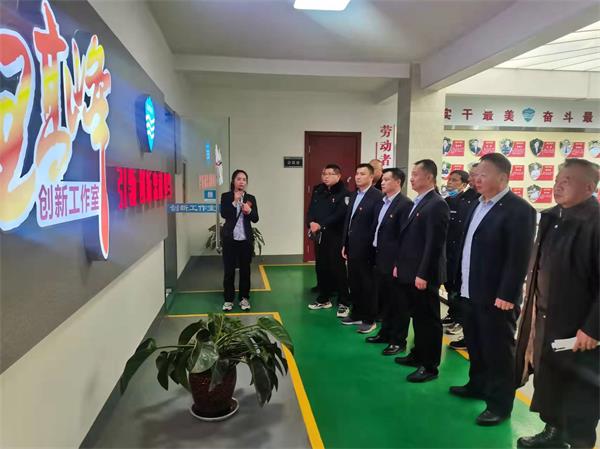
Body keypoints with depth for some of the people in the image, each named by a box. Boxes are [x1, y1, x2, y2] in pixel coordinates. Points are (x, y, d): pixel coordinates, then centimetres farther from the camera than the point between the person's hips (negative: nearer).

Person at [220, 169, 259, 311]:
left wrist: (249, 211, -19)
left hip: (246, 239, 2)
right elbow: (223, 214, -14)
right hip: (230, 239, -2)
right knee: (229, 270, 4)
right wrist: (235, 201, -22)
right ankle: (228, 299, 15)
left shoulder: (251, 198, 5)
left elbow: (256, 219, 1)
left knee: (245, 269, 9)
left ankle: (244, 298, 21)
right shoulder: (226, 197, -1)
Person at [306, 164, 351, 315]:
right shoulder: (320, 194, 15)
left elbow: (339, 215, -20)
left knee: (338, 270, -4)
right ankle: (324, 299, 27)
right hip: (320, 237, 7)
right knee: (321, 269, 13)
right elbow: (310, 211, 10)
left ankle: (343, 303, 7)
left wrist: (321, 225, -21)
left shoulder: (344, 194, -8)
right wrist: (311, 223, -12)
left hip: (336, 238, -7)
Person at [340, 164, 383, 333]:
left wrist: (371, 248, -16)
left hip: (366, 249, -8)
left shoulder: (377, 196, -13)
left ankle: (369, 319, 17)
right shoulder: (354, 195, 13)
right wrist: (345, 244, 13)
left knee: (367, 284, 4)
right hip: (352, 247, 8)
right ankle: (356, 314, 30)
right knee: (354, 283, 16)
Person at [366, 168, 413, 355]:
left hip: (394, 261, -9)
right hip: (380, 258, 9)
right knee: (383, 300, 20)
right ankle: (386, 332, 35)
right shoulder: (381, 203, 11)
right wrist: (375, 254, 10)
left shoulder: (405, 204, -16)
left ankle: (398, 340, 17)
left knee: (397, 302, 4)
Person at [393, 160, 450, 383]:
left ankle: (430, 366, 15)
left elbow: (435, 244, -20)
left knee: (428, 319, 3)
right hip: (409, 273, 9)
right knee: (417, 317, 19)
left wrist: (423, 275, -21)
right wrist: (399, 264, 16)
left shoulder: (437, 205, -16)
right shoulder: (417, 203, 13)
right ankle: (418, 354, 34)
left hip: (424, 276, -9)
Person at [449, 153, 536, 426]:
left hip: (496, 297, -8)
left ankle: (500, 403, 21)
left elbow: (519, 257, -20)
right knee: (475, 345, 21)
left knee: (497, 351, 6)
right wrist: (462, 282, 13)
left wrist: (506, 295, -21)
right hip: (471, 292, 8)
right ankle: (478, 385, 40)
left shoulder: (519, 209, -15)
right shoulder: (479, 205, 11)